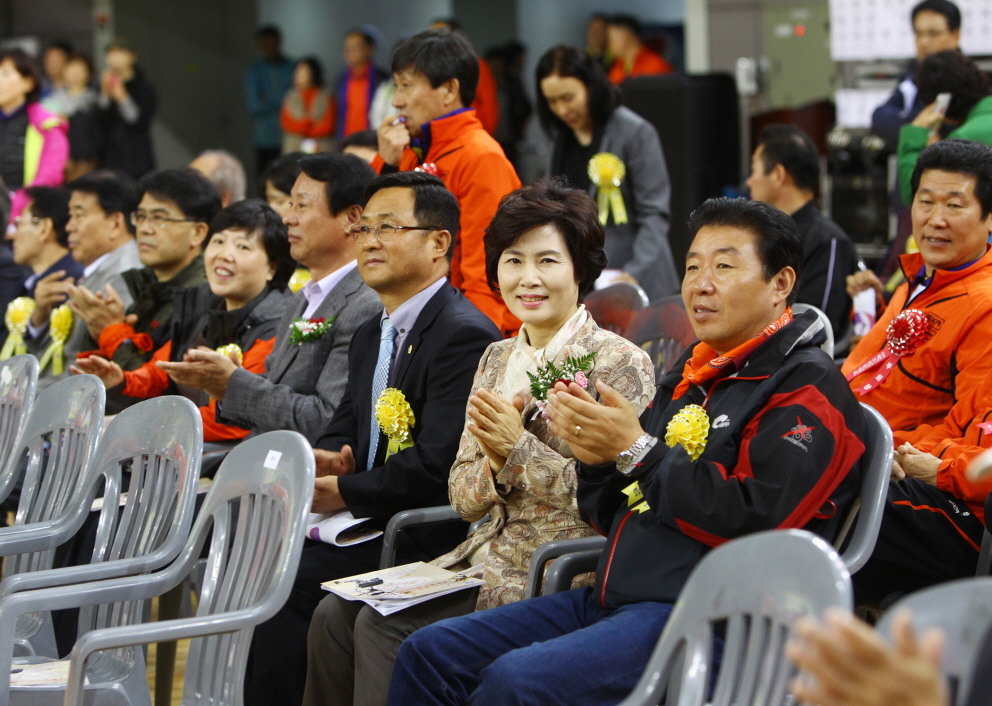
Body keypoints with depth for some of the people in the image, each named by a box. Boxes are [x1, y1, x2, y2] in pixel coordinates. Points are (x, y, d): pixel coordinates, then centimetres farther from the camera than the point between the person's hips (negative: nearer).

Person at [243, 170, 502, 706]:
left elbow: (435, 466, -21)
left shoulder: (465, 335, -14)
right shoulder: (371, 335, 18)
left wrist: (342, 492, -14)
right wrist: (325, 460, -3)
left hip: (423, 537, -9)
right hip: (363, 521, 9)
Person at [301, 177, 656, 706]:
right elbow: (462, 496, 12)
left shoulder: (620, 363, -7)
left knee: (384, 627, -20)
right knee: (336, 613, -11)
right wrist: (493, 462, -11)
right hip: (487, 557, 7)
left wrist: (518, 449, -22)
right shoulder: (497, 358, 14)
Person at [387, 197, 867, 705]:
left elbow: (756, 519, -20)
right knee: (429, 652, 1)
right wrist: (596, 458, 0)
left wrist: (637, 450, -13)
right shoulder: (689, 375, 21)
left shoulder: (807, 388, -5)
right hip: (613, 598, 9)